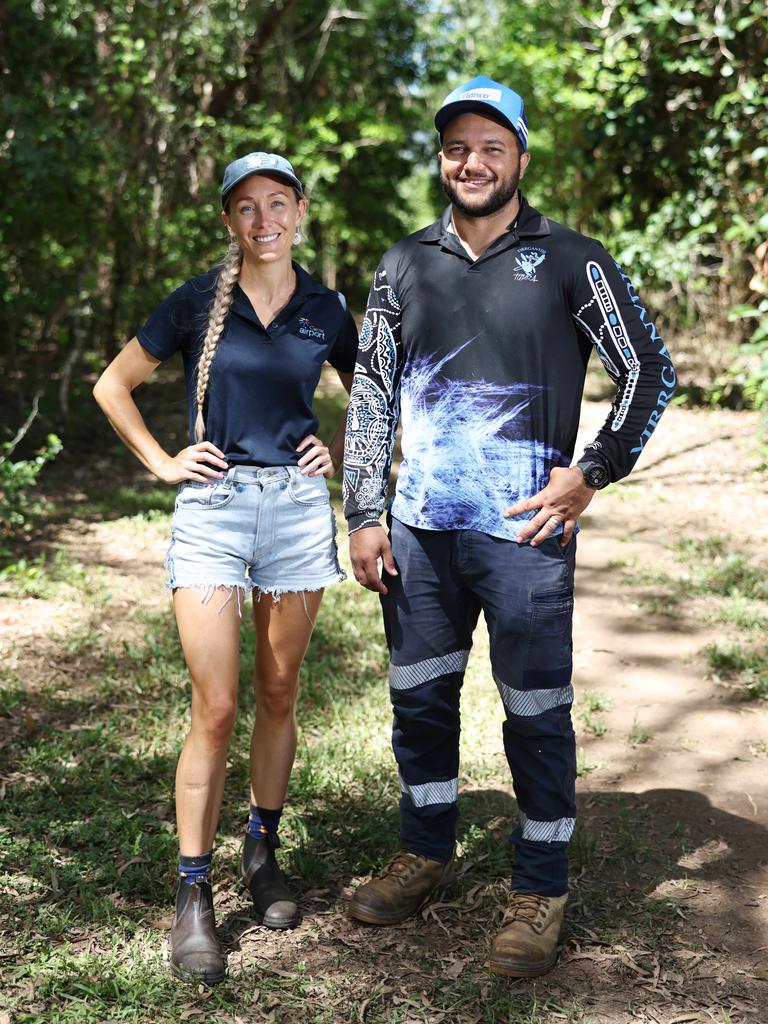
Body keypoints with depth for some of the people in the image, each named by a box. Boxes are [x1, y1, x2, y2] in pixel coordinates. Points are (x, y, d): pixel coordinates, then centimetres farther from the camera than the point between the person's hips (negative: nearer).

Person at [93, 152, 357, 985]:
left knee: (277, 697, 11)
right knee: (215, 708, -6)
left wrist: (338, 453, 8)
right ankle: (192, 898, 5)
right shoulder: (197, 304, 0)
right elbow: (112, 386, 9)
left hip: (297, 508, 3)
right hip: (212, 508, -2)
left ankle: (262, 855, 28)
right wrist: (161, 462, 0)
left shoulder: (325, 311, 6)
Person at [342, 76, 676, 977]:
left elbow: (650, 371, 3)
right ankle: (425, 854, 34)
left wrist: (592, 473, -6)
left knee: (537, 714, 2)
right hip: (419, 529, 4)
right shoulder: (404, 266, 9)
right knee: (418, 697, 14)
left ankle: (540, 893, 18)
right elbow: (371, 392, 11)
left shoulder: (569, 261, -1)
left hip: (523, 531, -4)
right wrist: (363, 514, 5)